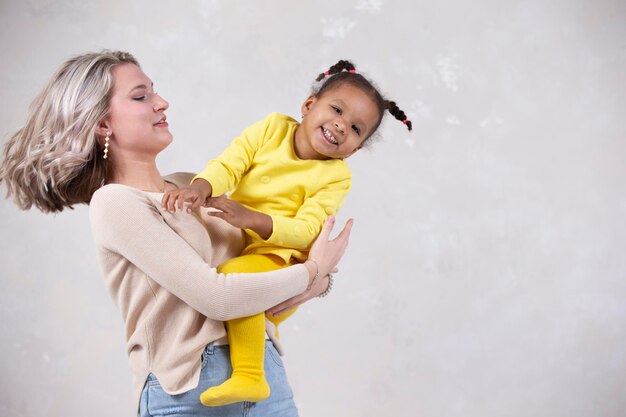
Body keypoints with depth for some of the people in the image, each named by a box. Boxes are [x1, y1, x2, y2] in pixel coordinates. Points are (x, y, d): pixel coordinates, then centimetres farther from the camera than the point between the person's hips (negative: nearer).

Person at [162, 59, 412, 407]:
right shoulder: (273, 128, 0)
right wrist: (201, 187, -32)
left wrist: (250, 218, -34)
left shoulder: (336, 175, -8)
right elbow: (228, 165, -9)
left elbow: (305, 232, -19)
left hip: (279, 257, -6)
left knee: (233, 275, -31)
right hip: (235, 248, 7)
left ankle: (249, 376, -25)